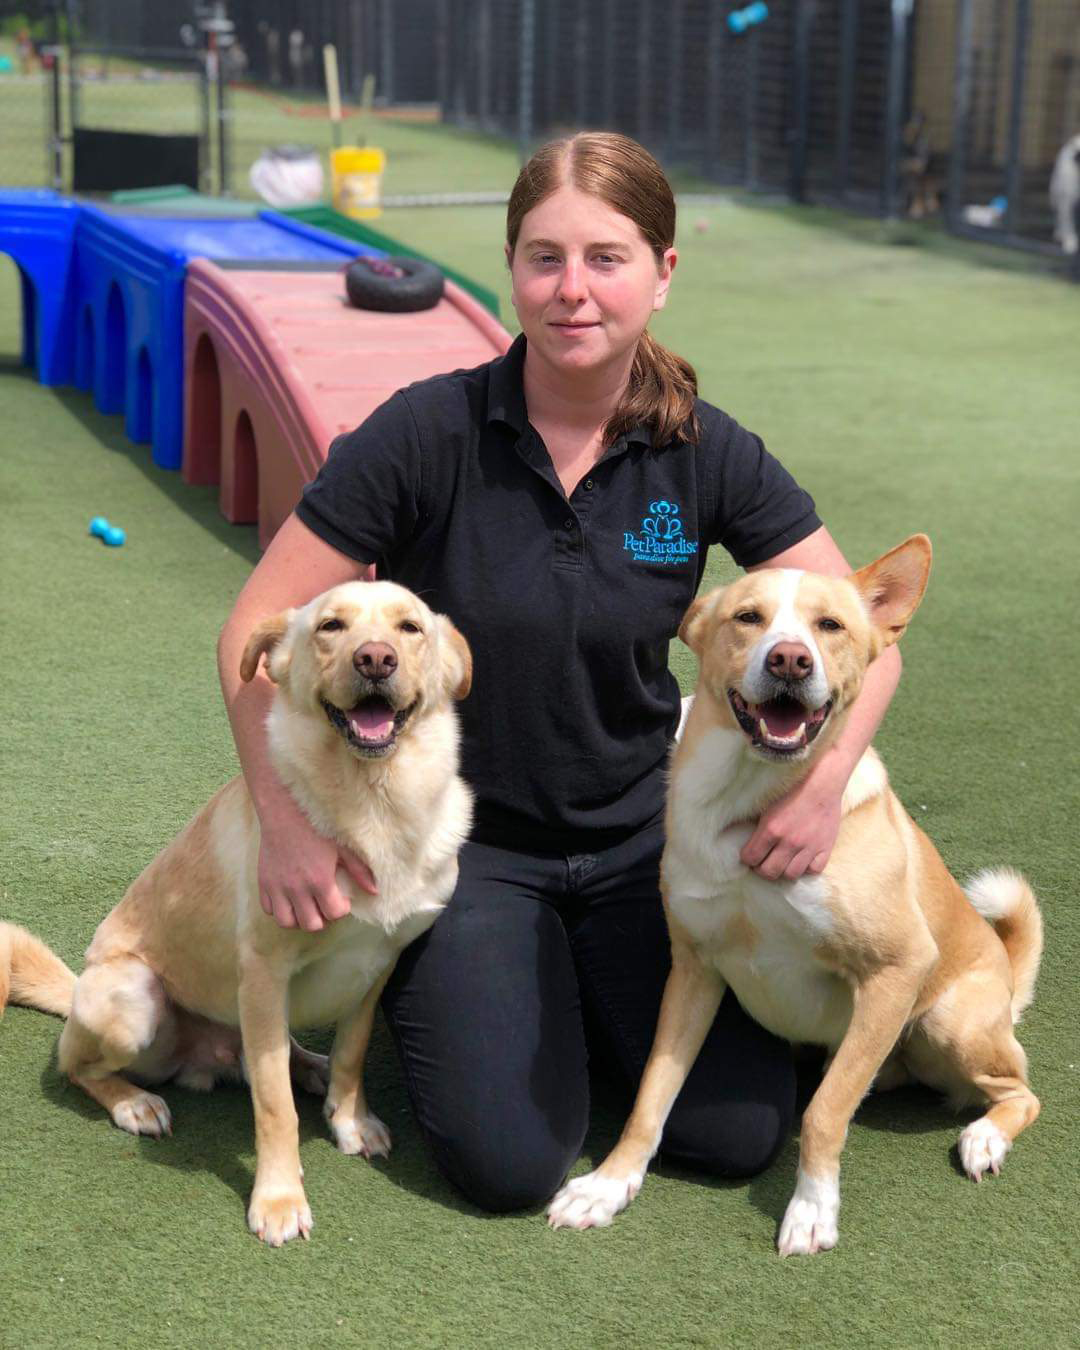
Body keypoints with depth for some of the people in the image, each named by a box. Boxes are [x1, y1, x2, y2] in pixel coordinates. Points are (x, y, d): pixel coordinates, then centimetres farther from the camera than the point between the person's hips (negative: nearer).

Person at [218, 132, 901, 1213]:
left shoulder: (705, 454, -9)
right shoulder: (427, 434, -18)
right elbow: (259, 632, -13)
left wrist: (827, 774, -23)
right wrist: (285, 824, -20)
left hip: (637, 837, 3)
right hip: (462, 838, -3)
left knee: (739, 1133, -5)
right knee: (510, 1163, -14)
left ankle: (584, 987, 24)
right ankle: (424, 978, 17)